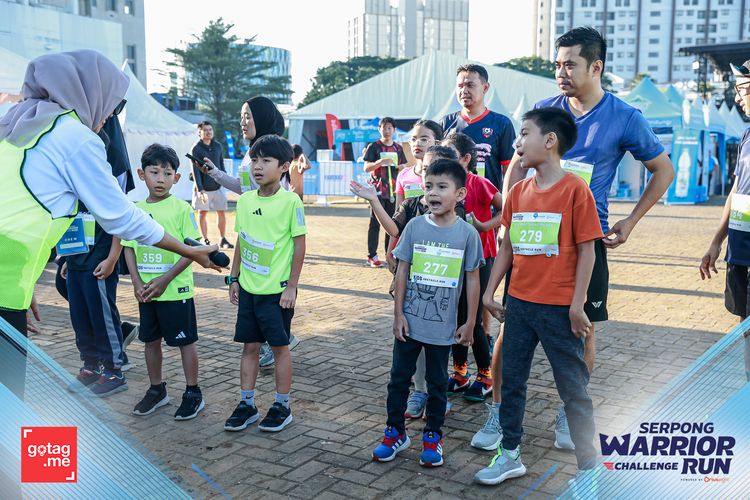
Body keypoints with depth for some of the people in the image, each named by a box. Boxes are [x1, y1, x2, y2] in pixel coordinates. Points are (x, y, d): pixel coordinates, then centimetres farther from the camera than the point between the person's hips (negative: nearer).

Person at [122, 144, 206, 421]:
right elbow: (129, 248, 8)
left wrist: (165, 279, -16)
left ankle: (193, 393, 18)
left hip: (176, 290, -5)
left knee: (186, 341, 5)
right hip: (146, 291, 5)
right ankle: (157, 390, 32)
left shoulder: (181, 209, -9)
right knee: (151, 340, 16)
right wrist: (137, 282, -5)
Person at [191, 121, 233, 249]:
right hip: (203, 188, -4)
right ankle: (205, 240, 14)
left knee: (221, 213, 4)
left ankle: (223, 240, 13)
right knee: (202, 213, 4)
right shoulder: (196, 149, -7)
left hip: (218, 186, 4)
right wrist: (200, 190, -19)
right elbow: (195, 171, -12)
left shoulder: (217, 146, 6)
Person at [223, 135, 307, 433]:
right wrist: (234, 279, 11)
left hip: (277, 289, -5)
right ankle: (247, 405, 23)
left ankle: (282, 407, 19)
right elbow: (241, 242, 12)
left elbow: (299, 244, -10)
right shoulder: (245, 200, 4)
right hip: (248, 288, 5)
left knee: (280, 347, 6)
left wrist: (292, 286, -11)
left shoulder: (290, 201, -12)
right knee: (249, 346, 12)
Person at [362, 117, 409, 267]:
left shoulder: (398, 148, 13)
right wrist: (380, 162, -23)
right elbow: (366, 168, -6)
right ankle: (372, 256, 0)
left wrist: (402, 167, -3)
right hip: (377, 190, -4)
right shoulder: (374, 147, 0)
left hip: (393, 190, 4)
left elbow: (403, 166, 21)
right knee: (375, 223, -3)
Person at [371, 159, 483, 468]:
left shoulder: (467, 233, -8)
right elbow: (402, 271, 0)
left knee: (437, 383, 12)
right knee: (399, 378, 11)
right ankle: (395, 432, 28)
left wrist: (470, 322, -1)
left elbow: (472, 279, -2)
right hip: (410, 322, 2)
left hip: (443, 326, -1)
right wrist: (398, 314, -1)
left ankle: (433, 437, 29)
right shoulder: (414, 227, -4)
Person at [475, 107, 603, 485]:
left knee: (573, 388, 6)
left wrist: (577, 305, -12)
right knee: (511, 380, 13)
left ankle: (589, 464, 21)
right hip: (519, 303, 6)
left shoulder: (575, 189, -11)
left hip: (559, 308, -6)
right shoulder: (518, 192, 6)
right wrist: (490, 292, 10)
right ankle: (510, 455, 28)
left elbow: (586, 251, -10)